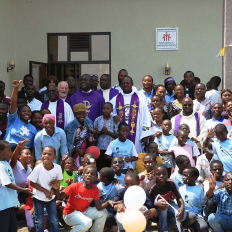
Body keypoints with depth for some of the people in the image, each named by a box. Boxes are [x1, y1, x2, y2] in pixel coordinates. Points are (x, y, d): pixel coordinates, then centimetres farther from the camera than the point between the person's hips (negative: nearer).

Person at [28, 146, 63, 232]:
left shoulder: (58, 168, -20)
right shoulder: (38, 168, -25)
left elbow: (57, 181, -2)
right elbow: (32, 183, -14)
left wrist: (52, 190, -19)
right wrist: (45, 191, -19)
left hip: (51, 197, 2)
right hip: (38, 197, -1)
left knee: (54, 220, 8)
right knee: (39, 221, 9)